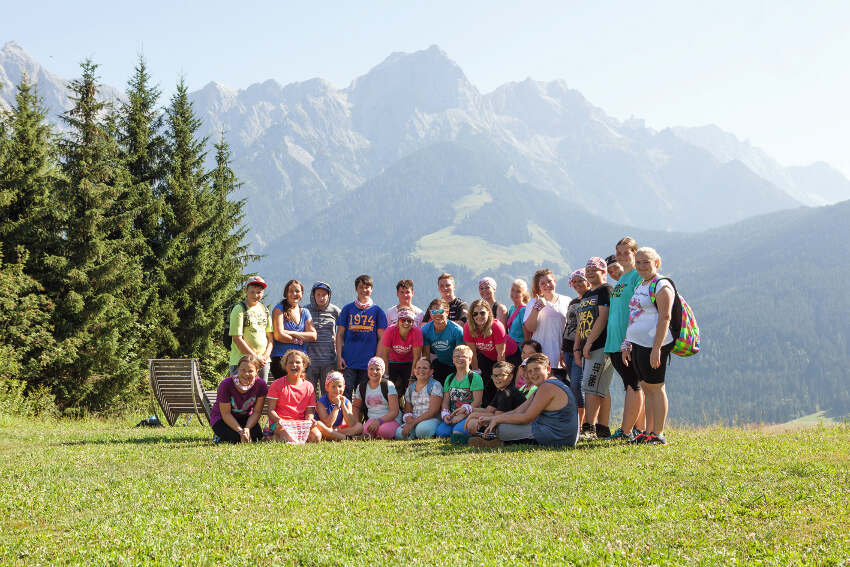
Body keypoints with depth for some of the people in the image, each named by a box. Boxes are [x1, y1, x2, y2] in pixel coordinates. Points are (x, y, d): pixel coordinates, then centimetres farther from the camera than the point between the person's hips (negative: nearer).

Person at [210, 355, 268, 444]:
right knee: (235, 439, -29)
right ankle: (219, 438, 6)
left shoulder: (261, 385, -19)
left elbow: (257, 412, -11)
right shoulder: (226, 384, -27)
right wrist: (240, 431, -30)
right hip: (221, 418, -3)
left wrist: (247, 428, -27)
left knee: (257, 436, -24)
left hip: (245, 417, 3)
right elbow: (226, 413, -21)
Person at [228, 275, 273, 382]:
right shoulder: (239, 309, -7)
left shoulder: (264, 310, 12)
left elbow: (270, 337, 13)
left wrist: (265, 356, -4)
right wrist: (255, 357, -12)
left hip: (263, 361, 6)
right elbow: (237, 339, -12)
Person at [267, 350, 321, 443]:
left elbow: (309, 411, 8)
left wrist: (310, 419, -17)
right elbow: (271, 409, -4)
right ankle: (275, 436, -1)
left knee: (316, 436, -25)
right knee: (289, 439, -36)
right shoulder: (277, 384, 0)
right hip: (281, 423, -4)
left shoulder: (308, 387, 9)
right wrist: (278, 420, -26)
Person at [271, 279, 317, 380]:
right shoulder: (279, 309, 0)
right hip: (281, 358, -4)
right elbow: (279, 335, -9)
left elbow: (313, 336, 3)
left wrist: (291, 333, -7)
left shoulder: (305, 312, 15)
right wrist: (298, 341, 2)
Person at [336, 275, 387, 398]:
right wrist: (339, 356, -1)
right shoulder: (348, 309, 8)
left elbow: (381, 338, 5)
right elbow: (340, 334, 9)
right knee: (345, 394, -6)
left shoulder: (377, 311, 7)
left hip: (368, 364, 0)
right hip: (348, 362, 0)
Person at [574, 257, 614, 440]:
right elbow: (581, 324, 22)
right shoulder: (586, 295, 22)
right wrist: (576, 348, 13)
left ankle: (589, 428, -17)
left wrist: (588, 343, -17)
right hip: (588, 349, 9)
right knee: (601, 390, 9)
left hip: (601, 346, -9)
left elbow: (603, 318, -15)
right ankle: (603, 429, 11)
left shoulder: (605, 290, -4)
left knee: (591, 386, -15)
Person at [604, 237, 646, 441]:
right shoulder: (621, 279, 21)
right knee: (634, 386, 10)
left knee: (633, 386, -6)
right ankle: (640, 429, 14)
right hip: (616, 341, 9)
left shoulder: (638, 276, -6)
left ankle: (626, 431, -7)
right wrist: (609, 344, 21)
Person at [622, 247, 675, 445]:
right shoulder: (640, 287, 19)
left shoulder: (661, 286, -9)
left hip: (653, 345, -9)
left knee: (655, 388, -5)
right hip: (638, 345, 9)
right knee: (646, 388, 11)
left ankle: (658, 435, -1)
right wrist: (627, 345, 20)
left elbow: (665, 318, -17)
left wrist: (656, 348, -23)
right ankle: (648, 432, 16)